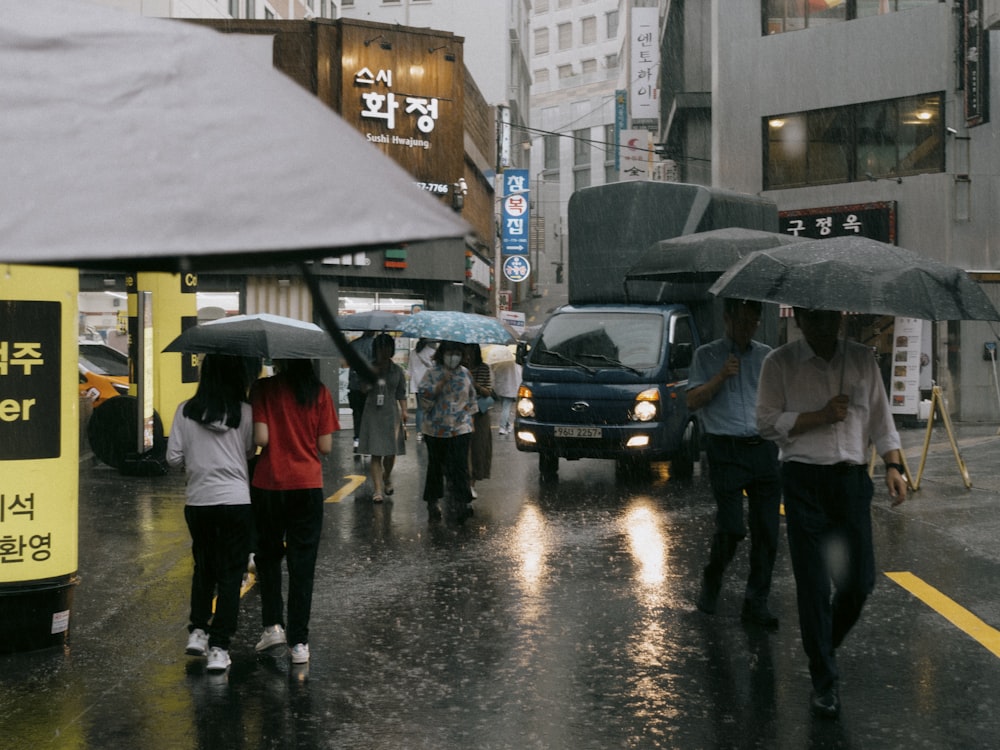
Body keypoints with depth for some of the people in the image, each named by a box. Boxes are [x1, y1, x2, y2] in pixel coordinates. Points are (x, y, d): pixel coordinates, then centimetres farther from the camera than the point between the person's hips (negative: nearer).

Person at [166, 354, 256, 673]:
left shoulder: (186, 411, -3)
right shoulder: (244, 412, -7)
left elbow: (173, 457, -2)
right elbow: (251, 451, -1)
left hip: (198, 501, 2)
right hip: (236, 500, -2)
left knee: (203, 566, 22)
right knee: (231, 574, 4)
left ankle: (197, 630, 18)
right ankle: (219, 647, 2)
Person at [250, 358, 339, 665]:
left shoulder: (263, 389, -7)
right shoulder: (319, 392, -3)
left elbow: (260, 438, -15)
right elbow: (325, 445, -4)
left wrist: (277, 436, 8)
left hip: (268, 484, -1)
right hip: (307, 485, 1)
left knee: (268, 556, 19)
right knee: (302, 563, 6)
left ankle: (273, 625, 9)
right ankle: (299, 641, 7)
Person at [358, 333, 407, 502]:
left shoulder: (397, 371, 5)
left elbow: (401, 394, 5)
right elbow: (364, 389, -5)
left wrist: (404, 412, -6)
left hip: (391, 413, 1)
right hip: (373, 414, -1)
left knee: (391, 452, 8)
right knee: (376, 453, -6)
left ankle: (387, 478, 37)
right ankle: (377, 489, -5)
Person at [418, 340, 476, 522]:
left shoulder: (465, 373, 9)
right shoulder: (433, 373, -2)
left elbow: (471, 398, 19)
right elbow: (424, 396, -11)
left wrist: (469, 417, 12)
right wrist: (441, 383, -19)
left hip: (460, 429, 2)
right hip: (436, 429, -2)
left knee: (460, 466, -9)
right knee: (436, 466, 9)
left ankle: (460, 503, -13)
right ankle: (432, 502, 23)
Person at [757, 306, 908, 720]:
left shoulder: (862, 359, 10)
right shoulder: (780, 363, 0)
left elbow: (880, 416, 15)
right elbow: (767, 421, -5)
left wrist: (893, 465, 5)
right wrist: (821, 416, -13)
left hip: (852, 478, 3)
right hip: (804, 480, -3)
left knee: (859, 580, 4)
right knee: (813, 585, -1)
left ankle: (827, 644, 34)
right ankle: (824, 681, 10)